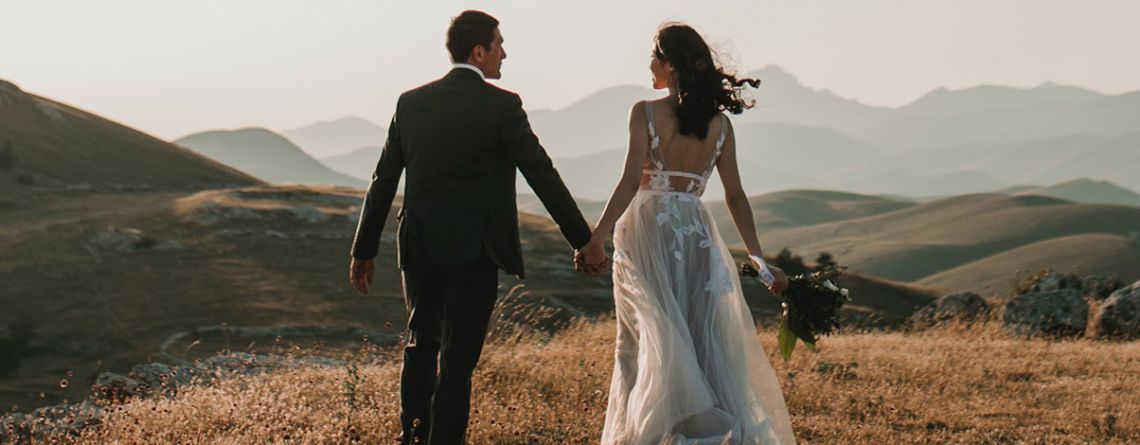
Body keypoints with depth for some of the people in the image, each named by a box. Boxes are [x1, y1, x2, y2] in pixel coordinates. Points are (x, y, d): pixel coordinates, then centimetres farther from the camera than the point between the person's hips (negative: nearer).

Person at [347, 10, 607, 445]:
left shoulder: (411, 102, 3)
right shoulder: (502, 105, -10)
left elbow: (383, 181, 7)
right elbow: (543, 177, -11)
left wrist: (364, 250, 13)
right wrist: (584, 241, -5)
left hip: (419, 246, 5)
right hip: (474, 251, -5)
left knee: (421, 344, 23)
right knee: (458, 359, 1)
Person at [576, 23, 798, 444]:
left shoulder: (646, 113, -6)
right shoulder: (720, 124, 5)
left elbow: (631, 181, -15)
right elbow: (735, 197, 6)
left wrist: (597, 236, -16)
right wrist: (759, 259, 11)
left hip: (648, 230, -3)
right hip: (698, 235, 3)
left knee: (650, 343, 2)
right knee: (706, 342, 8)